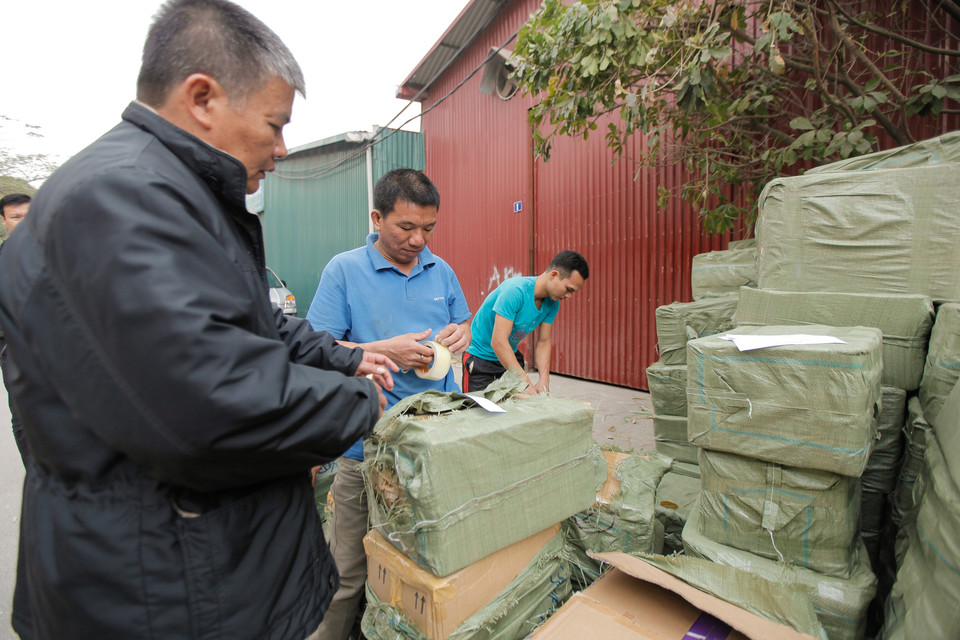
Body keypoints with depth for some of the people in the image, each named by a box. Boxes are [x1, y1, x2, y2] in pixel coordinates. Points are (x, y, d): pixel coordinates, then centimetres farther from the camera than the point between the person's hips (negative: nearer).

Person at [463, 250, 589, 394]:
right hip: (480, 356, -6)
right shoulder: (515, 290, -31)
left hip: (511, 356, 7)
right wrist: (526, 383, -37)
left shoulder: (552, 303, -7)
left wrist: (544, 380, -17)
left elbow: (544, 342, -2)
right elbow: (498, 342, -35)